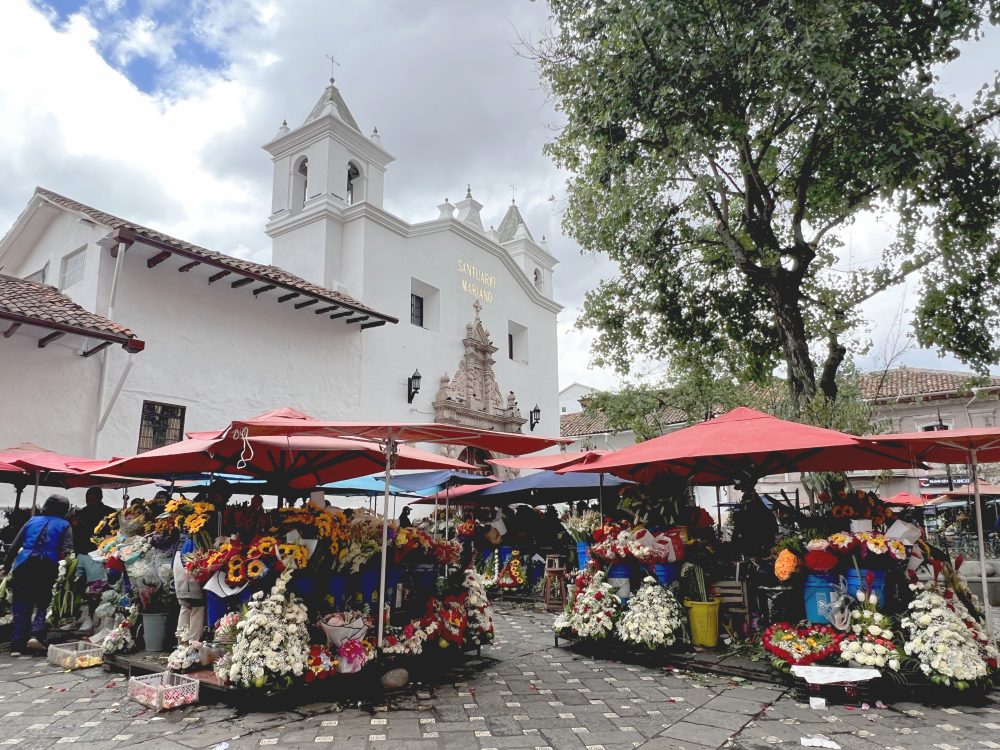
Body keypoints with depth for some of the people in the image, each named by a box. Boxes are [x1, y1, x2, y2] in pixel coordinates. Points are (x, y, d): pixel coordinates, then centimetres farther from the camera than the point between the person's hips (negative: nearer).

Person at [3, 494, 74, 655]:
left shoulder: (32, 521, 16)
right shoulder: (64, 525, 8)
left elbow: (14, 546, 14)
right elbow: (67, 549, -7)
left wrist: (7, 565, 18)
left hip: (23, 568, 2)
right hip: (47, 569, -2)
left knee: (21, 606, 10)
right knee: (42, 603, 12)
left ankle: (17, 645, 7)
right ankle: (36, 635, -9)